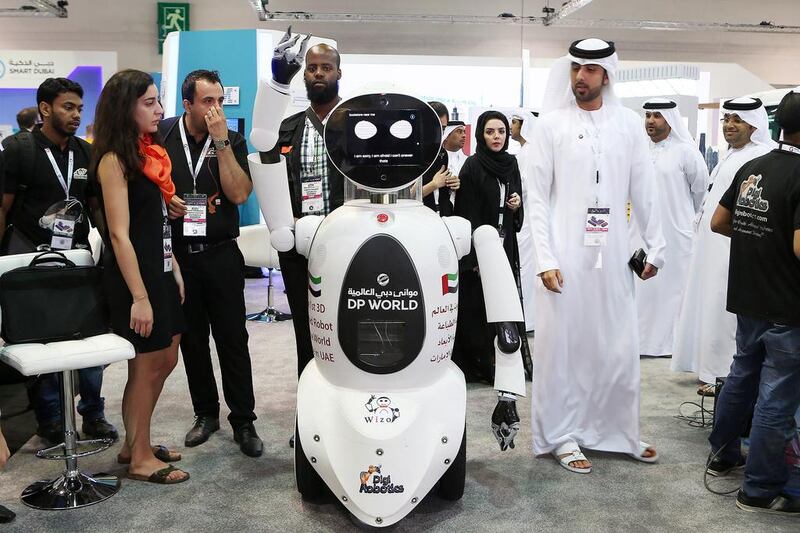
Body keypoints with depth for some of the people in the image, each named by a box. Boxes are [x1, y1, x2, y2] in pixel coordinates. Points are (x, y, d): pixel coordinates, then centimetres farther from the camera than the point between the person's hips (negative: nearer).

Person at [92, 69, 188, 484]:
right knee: (146, 368, 2)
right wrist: (139, 297, -21)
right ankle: (140, 459, 18)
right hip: (133, 276, -9)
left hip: (159, 271, 9)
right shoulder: (114, 160, -14)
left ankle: (135, 444, 30)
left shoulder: (148, 153, 11)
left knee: (165, 361, 15)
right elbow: (119, 234, -19)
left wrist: (174, 268, 13)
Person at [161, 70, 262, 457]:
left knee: (232, 339, 1)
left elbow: (239, 194, -13)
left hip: (221, 253, -1)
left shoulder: (232, 141, 1)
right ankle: (205, 413, 26)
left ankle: (243, 420, 10)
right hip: (177, 253, 2)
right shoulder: (162, 135, 2)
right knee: (192, 339, 11)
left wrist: (221, 141, -16)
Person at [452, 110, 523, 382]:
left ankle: (496, 363, 19)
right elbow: (467, 214, -13)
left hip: (505, 247, 6)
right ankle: (476, 366, 11)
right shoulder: (472, 166, -9)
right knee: (476, 308, 0)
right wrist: (475, 257, -18)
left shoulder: (511, 163, 10)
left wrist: (517, 204, -4)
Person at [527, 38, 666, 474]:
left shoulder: (627, 123, 7)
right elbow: (537, 197, -4)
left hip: (613, 254, 3)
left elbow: (644, 192, 9)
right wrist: (545, 259, -11)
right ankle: (563, 436, 16)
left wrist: (655, 248, 7)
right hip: (565, 254, -3)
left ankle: (619, 431, 26)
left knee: (618, 347, 10)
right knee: (562, 344, 3)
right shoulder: (551, 124, -2)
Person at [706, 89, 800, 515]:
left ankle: (722, 452, 36)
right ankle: (760, 489, 14)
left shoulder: (751, 167, 3)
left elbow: (718, 222, 9)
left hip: (748, 298, 8)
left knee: (742, 375, 23)